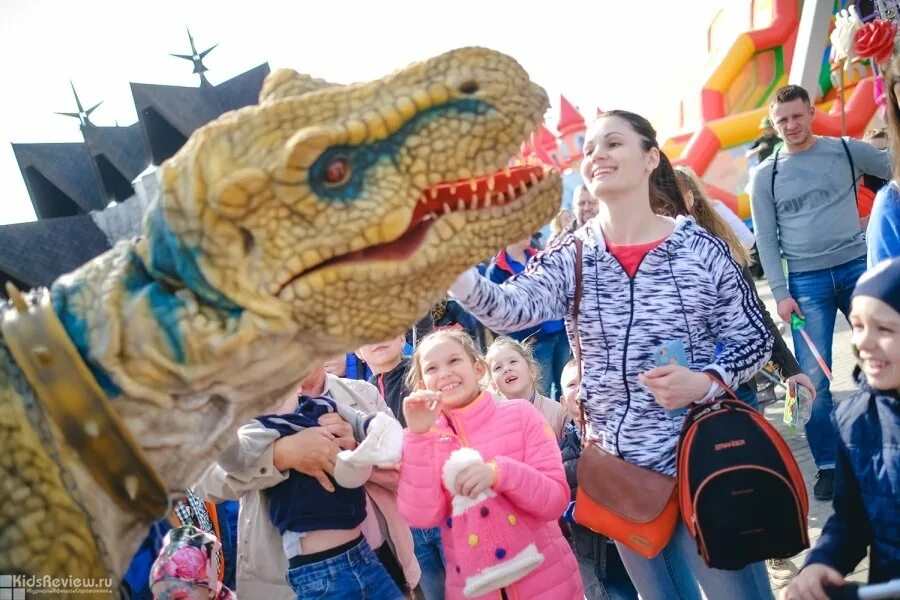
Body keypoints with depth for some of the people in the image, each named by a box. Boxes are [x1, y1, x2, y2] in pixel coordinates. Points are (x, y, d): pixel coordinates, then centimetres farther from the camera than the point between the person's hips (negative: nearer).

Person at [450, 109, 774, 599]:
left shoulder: (700, 249, -9)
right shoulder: (571, 257, -4)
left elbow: (754, 340, -1)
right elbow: (507, 309, -21)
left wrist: (703, 382, -20)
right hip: (619, 474, 3)